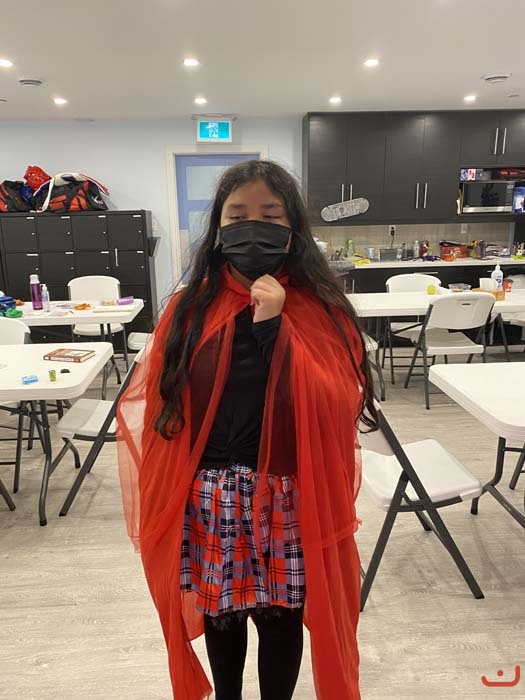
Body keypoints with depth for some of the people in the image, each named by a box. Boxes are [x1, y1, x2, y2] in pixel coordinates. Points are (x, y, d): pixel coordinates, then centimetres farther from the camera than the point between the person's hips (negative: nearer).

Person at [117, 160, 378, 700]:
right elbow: (158, 410, -1)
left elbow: (337, 409, -17)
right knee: (217, 614, 21)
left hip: (288, 500, -1)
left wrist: (274, 327, -23)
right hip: (207, 501, 2)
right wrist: (162, 506, -2)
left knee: (281, 619, 16)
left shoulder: (320, 310, -6)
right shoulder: (190, 308, -3)